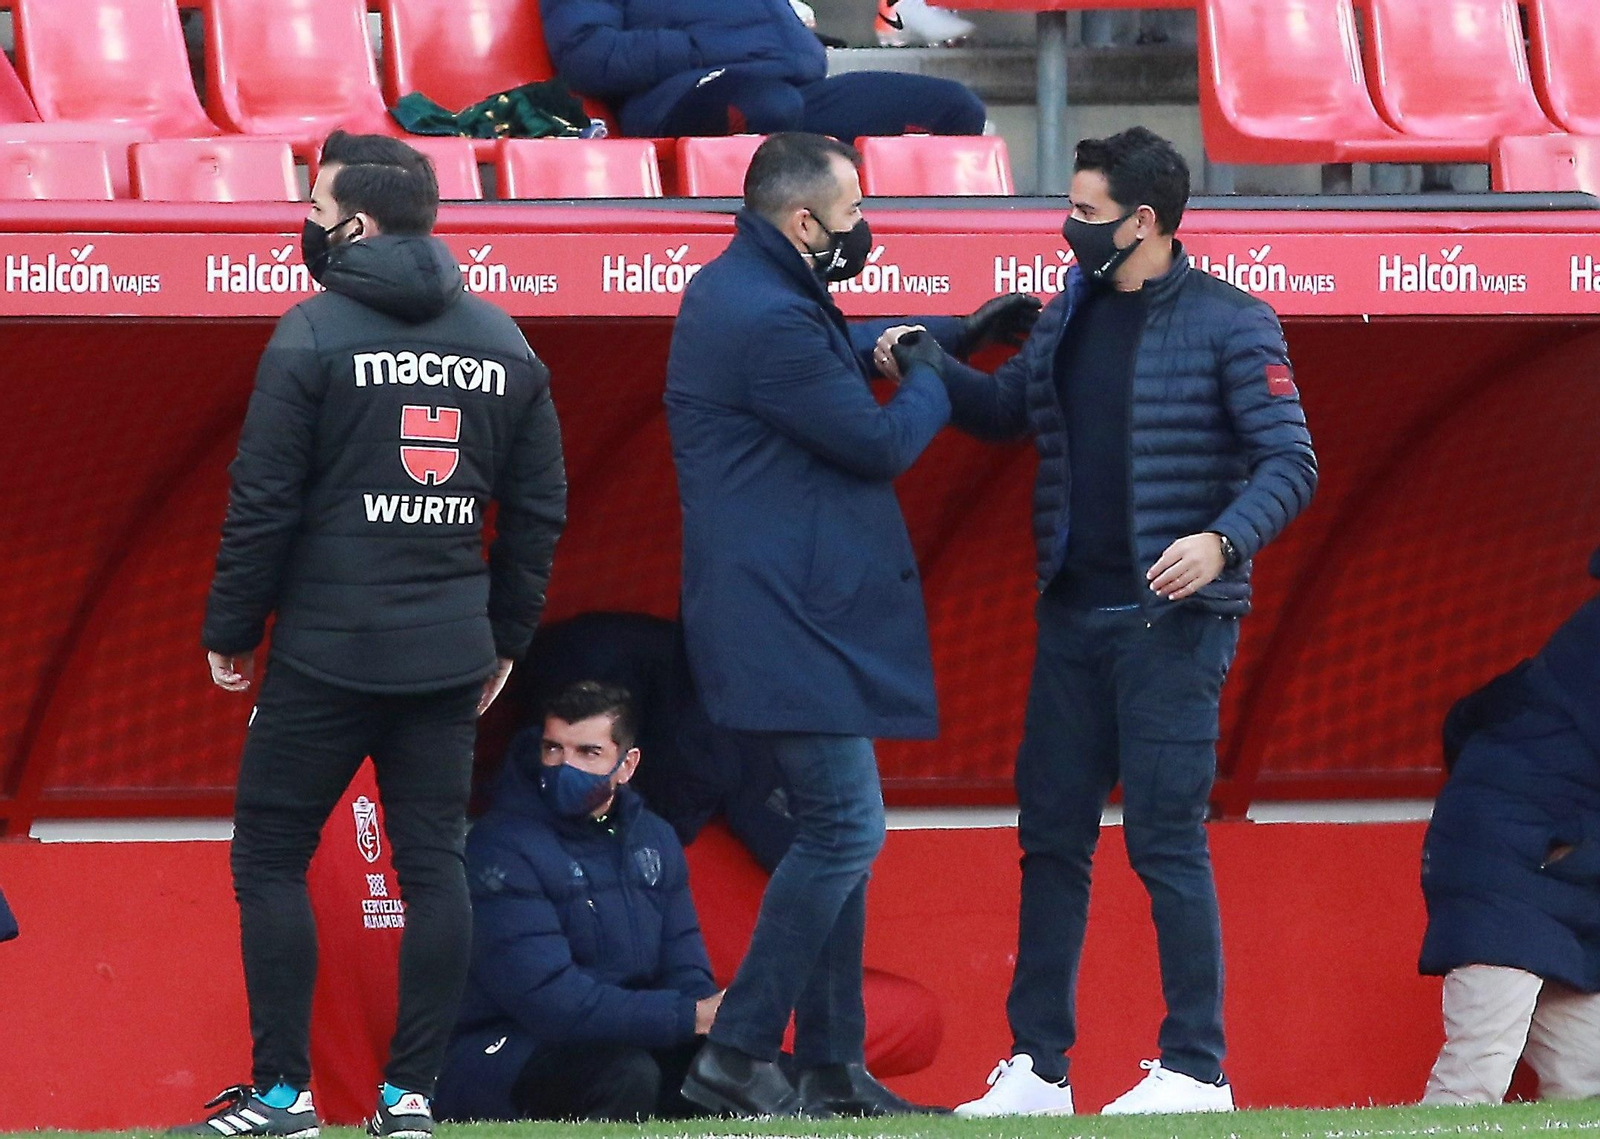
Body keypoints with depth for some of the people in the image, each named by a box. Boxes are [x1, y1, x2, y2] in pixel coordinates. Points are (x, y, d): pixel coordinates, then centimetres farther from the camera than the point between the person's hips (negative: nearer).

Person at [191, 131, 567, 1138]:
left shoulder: (315, 334, -8)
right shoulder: (504, 343, 8)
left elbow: (265, 498, -9)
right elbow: (540, 508, 12)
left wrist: (231, 629, 1)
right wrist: (505, 637, 19)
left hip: (328, 652, -5)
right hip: (451, 657, 5)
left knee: (270, 857, 3)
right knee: (434, 860, 7)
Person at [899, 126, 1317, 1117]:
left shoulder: (1228, 323, -7)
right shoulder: (1069, 314, 13)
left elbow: (1290, 461, -10)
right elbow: (1006, 408, 27)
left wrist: (1224, 538, -26)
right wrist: (928, 365, 10)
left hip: (1173, 619, -7)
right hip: (1073, 616, 7)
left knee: (1167, 841, -8)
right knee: (1052, 838, 8)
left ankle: (1197, 1070, -4)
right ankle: (1038, 1068, 13)